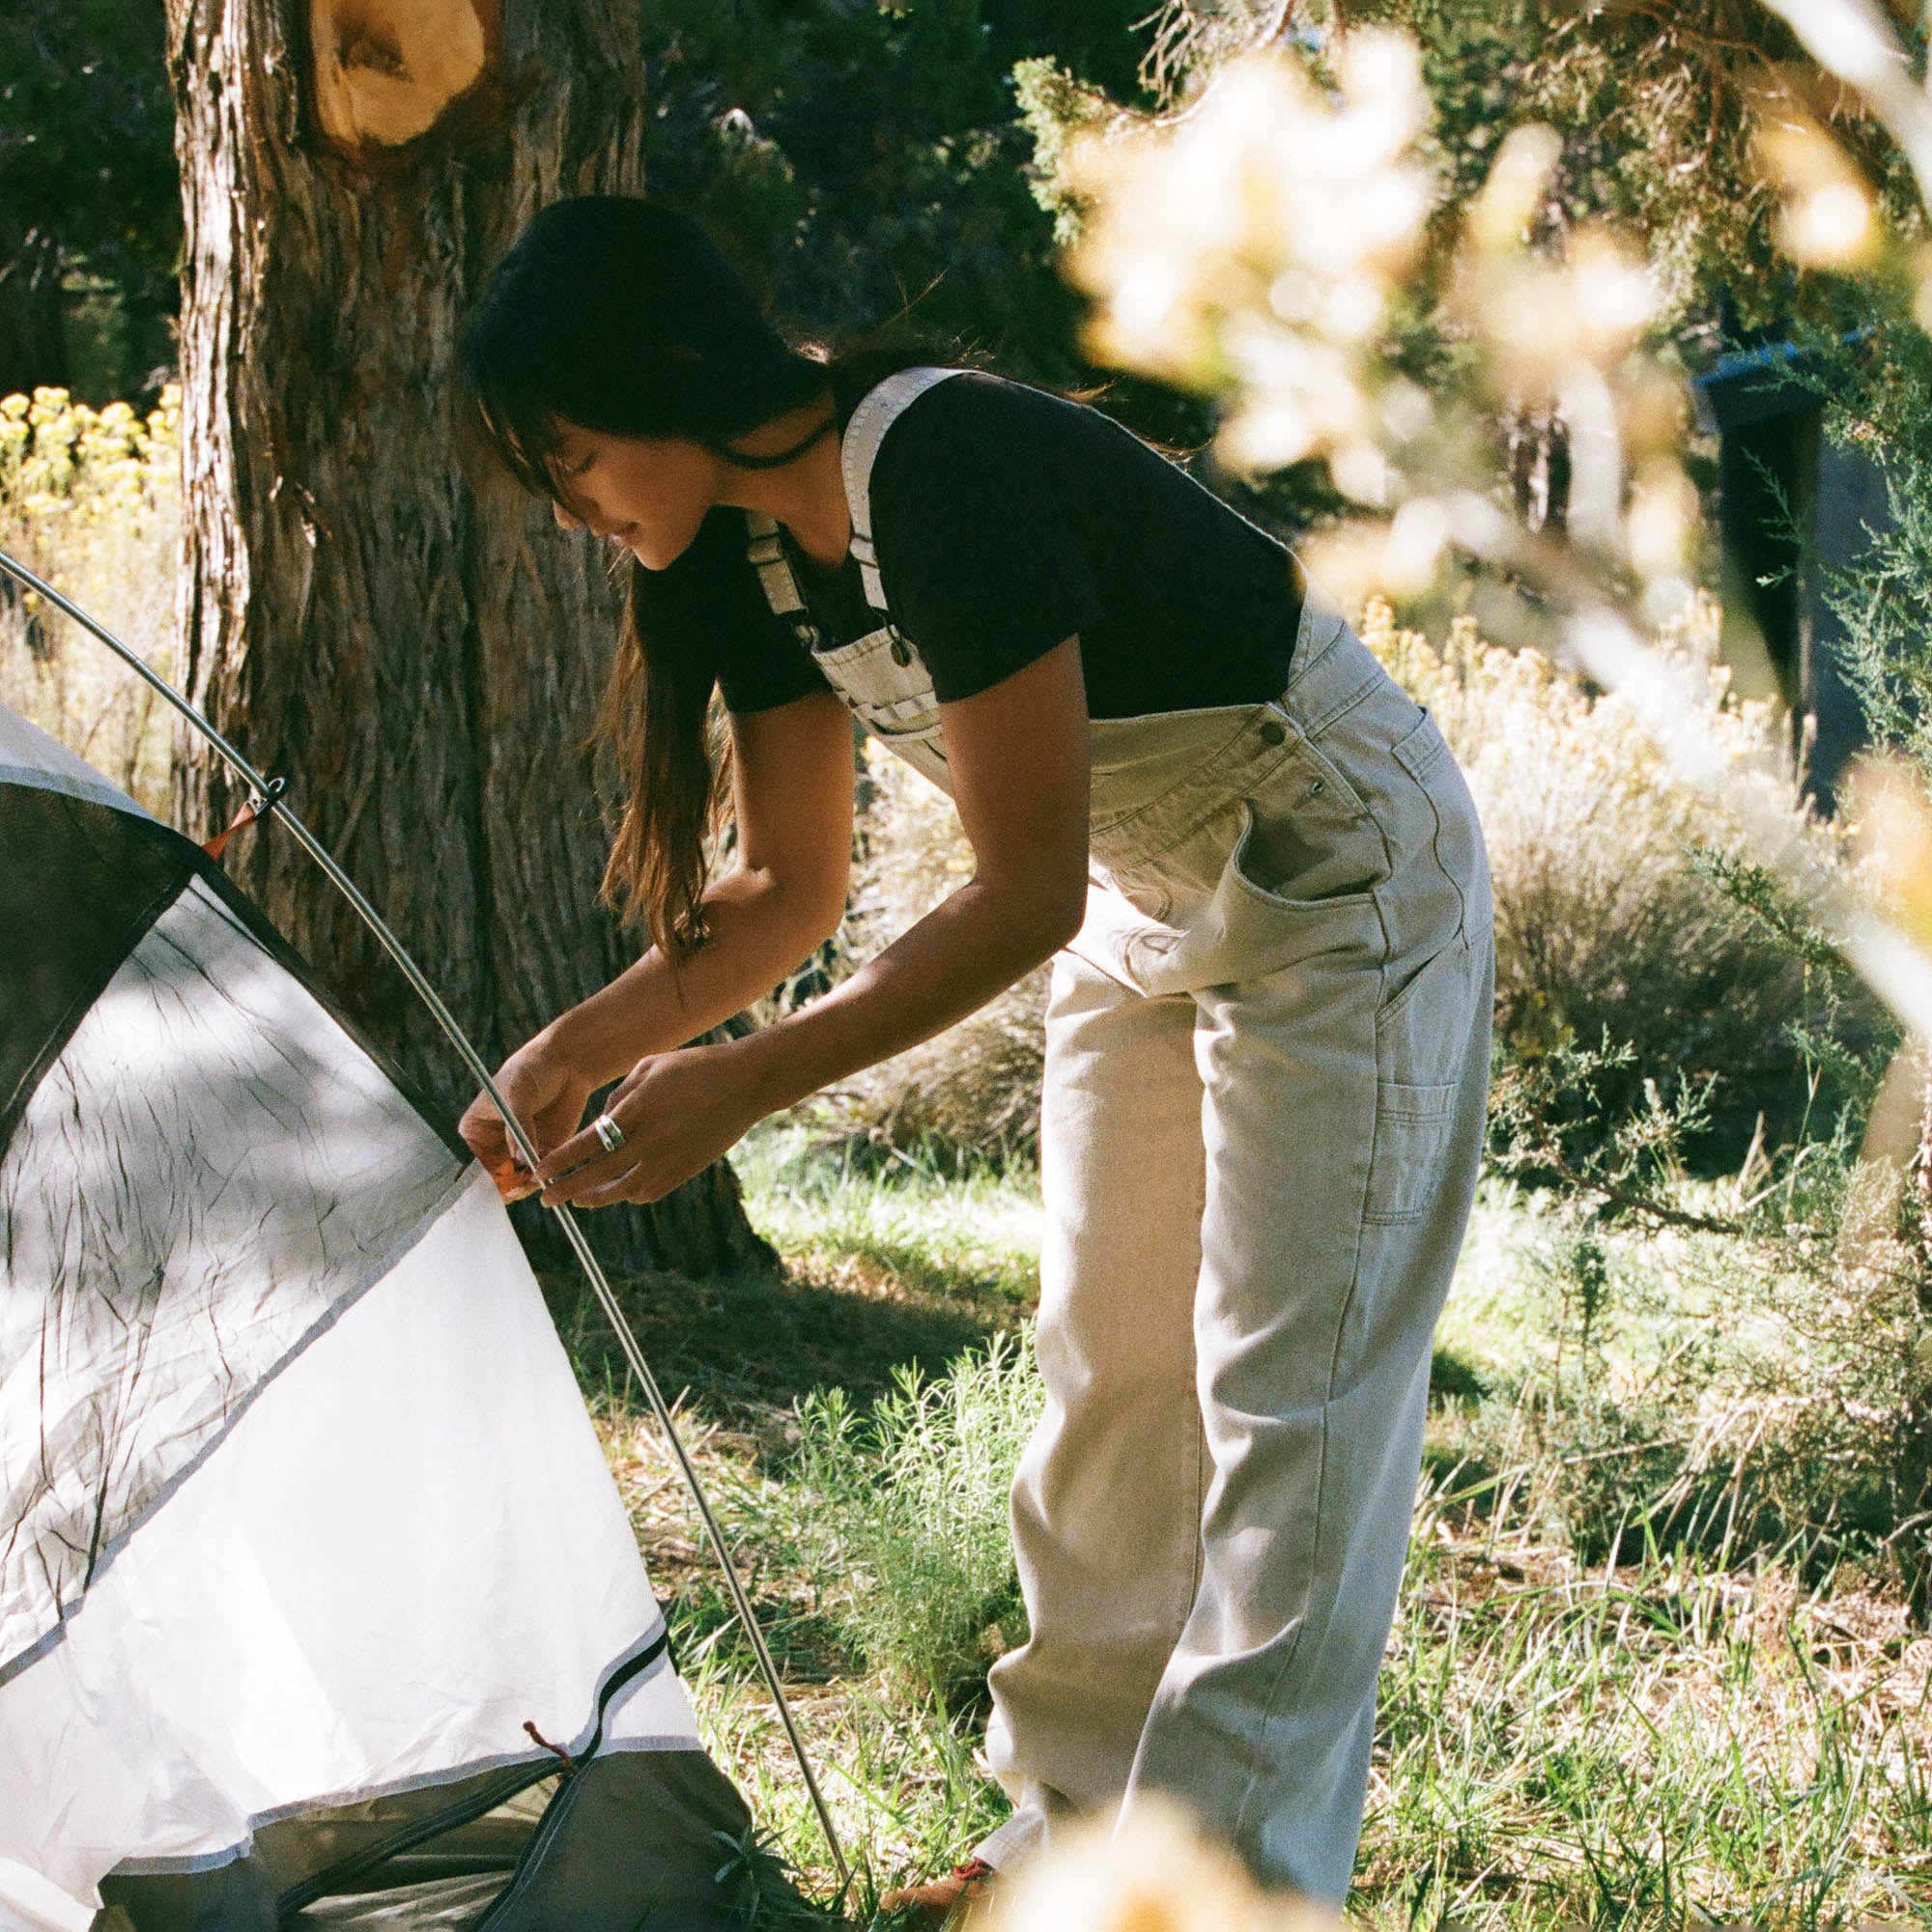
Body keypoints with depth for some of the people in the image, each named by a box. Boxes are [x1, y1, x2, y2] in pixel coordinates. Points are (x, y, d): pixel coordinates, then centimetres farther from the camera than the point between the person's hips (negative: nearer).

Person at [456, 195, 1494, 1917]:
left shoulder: (952, 476, -32)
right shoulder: (754, 547, -4)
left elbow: (1026, 897, -31)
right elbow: (793, 886, 5)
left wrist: (743, 1084, -32)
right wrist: (586, 1045, -7)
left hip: (1343, 886, -9)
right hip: (1151, 905, 9)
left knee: (1285, 1399, -6)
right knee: (1108, 1372, 12)